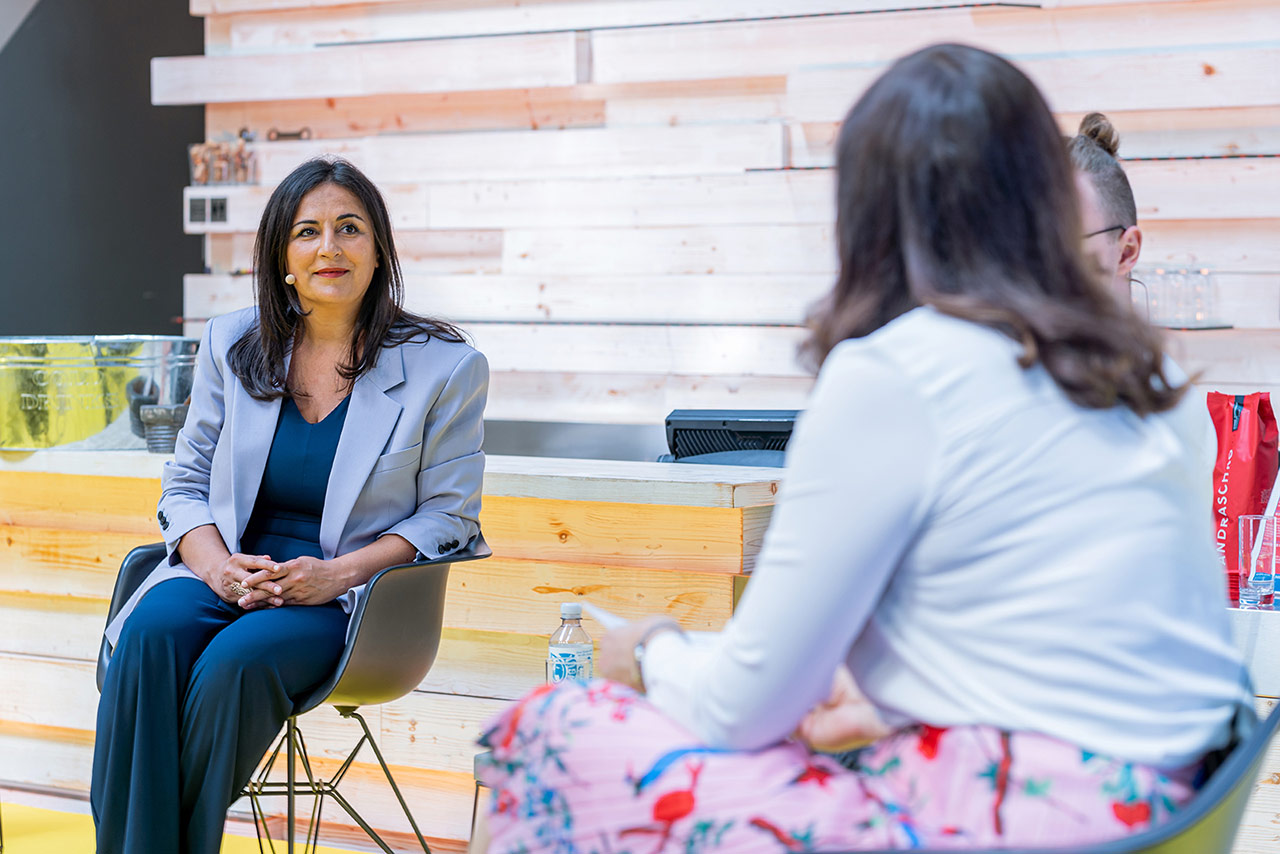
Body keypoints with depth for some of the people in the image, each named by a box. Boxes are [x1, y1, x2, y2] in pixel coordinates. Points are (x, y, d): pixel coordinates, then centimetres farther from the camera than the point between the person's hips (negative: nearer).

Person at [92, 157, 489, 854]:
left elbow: (446, 514, 2)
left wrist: (339, 572, -14)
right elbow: (186, 481, 13)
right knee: (150, 634, -31)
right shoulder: (231, 345, 9)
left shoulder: (445, 367, 0)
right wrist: (217, 564, -9)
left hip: (346, 593, -3)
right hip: (227, 569, 3)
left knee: (237, 660, -34)